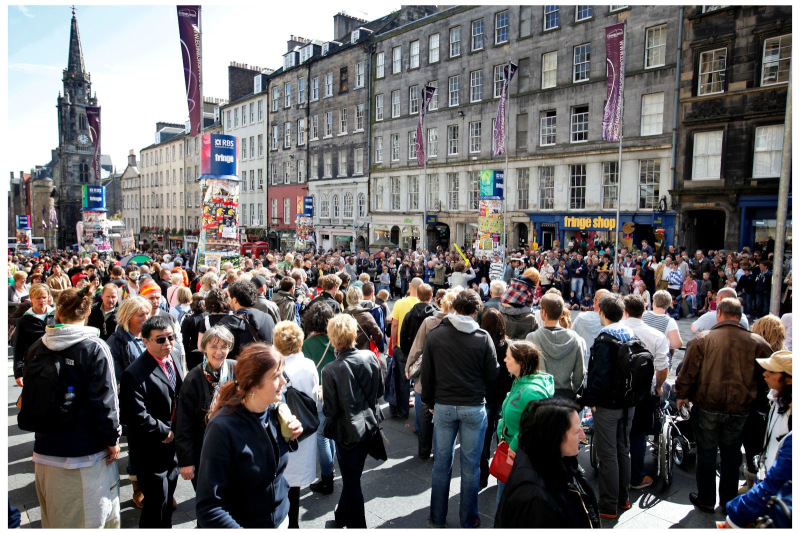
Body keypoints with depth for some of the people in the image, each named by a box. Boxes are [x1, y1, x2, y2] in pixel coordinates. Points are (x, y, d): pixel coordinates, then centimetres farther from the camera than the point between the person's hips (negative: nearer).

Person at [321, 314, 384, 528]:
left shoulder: (330, 370, -25)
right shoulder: (370, 357, -11)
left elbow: (330, 409, -18)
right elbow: (380, 391, 0)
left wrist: (323, 399, 1)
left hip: (347, 431, -5)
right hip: (369, 425, 6)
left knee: (352, 480, 12)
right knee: (353, 475, 25)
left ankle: (357, 525, 28)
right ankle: (343, 514, 46)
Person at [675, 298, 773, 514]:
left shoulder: (701, 340, -13)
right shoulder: (758, 343, -8)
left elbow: (688, 373, -9)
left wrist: (681, 396, 7)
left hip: (707, 408, -2)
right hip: (740, 410, 2)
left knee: (706, 454, 13)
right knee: (731, 455, 19)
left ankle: (706, 500, 25)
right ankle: (728, 502, 32)